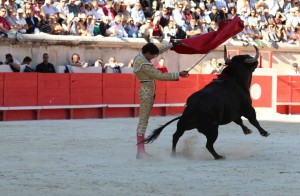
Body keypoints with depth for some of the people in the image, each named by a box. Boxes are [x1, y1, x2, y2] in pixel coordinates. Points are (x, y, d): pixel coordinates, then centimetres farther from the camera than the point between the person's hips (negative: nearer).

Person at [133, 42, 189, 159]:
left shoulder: (140, 56, 8)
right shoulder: (144, 64, -20)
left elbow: (159, 51, 22)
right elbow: (160, 76, -20)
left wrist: (171, 45, 27)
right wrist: (178, 75, -16)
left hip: (148, 91, 10)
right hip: (147, 92, -10)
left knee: (144, 120, 10)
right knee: (143, 120, -9)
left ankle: (141, 150, 11)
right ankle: (140, 150, -9)